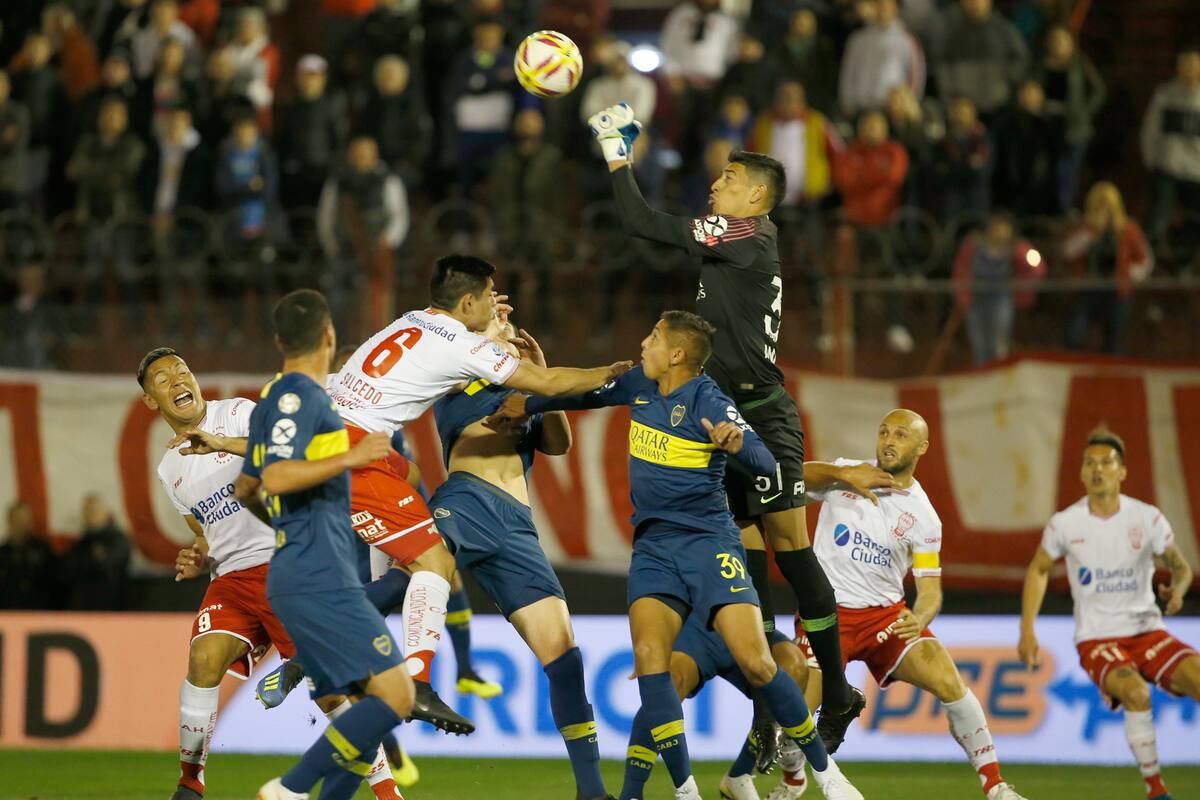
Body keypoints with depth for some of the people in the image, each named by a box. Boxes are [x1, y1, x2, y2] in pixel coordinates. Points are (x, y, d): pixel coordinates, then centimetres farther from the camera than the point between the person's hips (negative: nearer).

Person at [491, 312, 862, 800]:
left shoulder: (708, 402, -14)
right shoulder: (639, 385, 6)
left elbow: (766, 465, -23)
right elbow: (590, 393, 27)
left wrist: (738, 444, -43)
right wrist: (528, 404, 32)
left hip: (708, 541, -5)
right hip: (653, 544, 6)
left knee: (755, 662, -15)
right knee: (649, 657, -16)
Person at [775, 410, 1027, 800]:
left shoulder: (923, 518, -2)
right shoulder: (846, 476, -3)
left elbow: (930, 590, -3)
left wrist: (919, 618, -26)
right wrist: (843, 473, -33)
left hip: (887, 613, 1)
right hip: (828, 610, -1)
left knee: (948, 681, -20)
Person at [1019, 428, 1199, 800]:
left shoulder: (1148, 518, -4)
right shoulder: (1065, 524, -3)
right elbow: (1038, 570, 14)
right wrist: (1027, 630, 8)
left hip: (1147, 631, 2)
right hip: (1097, 640, -2)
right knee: (1135, 693, -32)